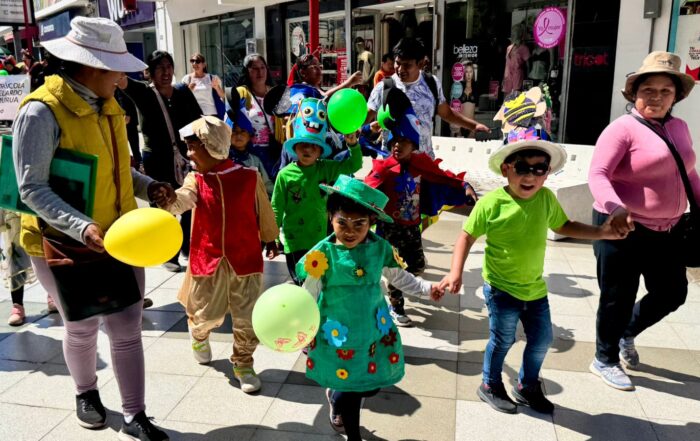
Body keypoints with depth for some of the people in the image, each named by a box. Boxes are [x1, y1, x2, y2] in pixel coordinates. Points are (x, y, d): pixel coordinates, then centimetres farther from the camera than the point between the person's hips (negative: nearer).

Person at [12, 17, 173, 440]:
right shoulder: (42, 111, -18)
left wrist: (149, 186, -5)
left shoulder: (108, 106, 4)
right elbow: (32, 187, -22)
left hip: (119, 236, 6)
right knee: (83, 327, 16)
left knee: (127, 327, 6)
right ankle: (86, 393, 45)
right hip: (65, 242, -5)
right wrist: (81, 227, -35)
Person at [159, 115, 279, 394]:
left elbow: (263, 213, 6)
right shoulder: (195, 180, -2)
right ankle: (198, 333, 51)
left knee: (247, 319, 7)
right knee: (207, 315, 14)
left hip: (245, 260, -1)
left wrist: (270, 240, 19)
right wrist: (169, 200, -49)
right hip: (208, 261, 2)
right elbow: (183, 199, -25)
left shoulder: (249, 177, -7)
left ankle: (243, 364, 29)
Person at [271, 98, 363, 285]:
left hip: (319, 238, 3)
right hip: (294, 241, -3)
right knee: (302, 283, 6)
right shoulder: (285, 174, -11)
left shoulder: (325, 169, -2)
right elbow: (277, 209, -6)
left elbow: (353, 165, 1)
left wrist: (353, 144, -16)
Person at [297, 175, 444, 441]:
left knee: (371, 386, 17)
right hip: (337, 336, -3)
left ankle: (336, 397, 50)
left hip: (373, 331, 4)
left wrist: (427, 289, -3)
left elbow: (400, 277, 7)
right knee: (350, 390, 10)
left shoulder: (380, 248, -10)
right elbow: (307, 299, -9)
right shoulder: (322, 255, -19)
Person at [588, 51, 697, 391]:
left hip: (664, 231, 7)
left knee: (672, 292, 17)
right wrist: (616, 209, -40)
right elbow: (597, 175, -24)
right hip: (623, 229, -7)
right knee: (618, 298, 5)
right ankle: (605, 360, 27)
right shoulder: (623, 128, -14)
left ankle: (626, 334, 42)